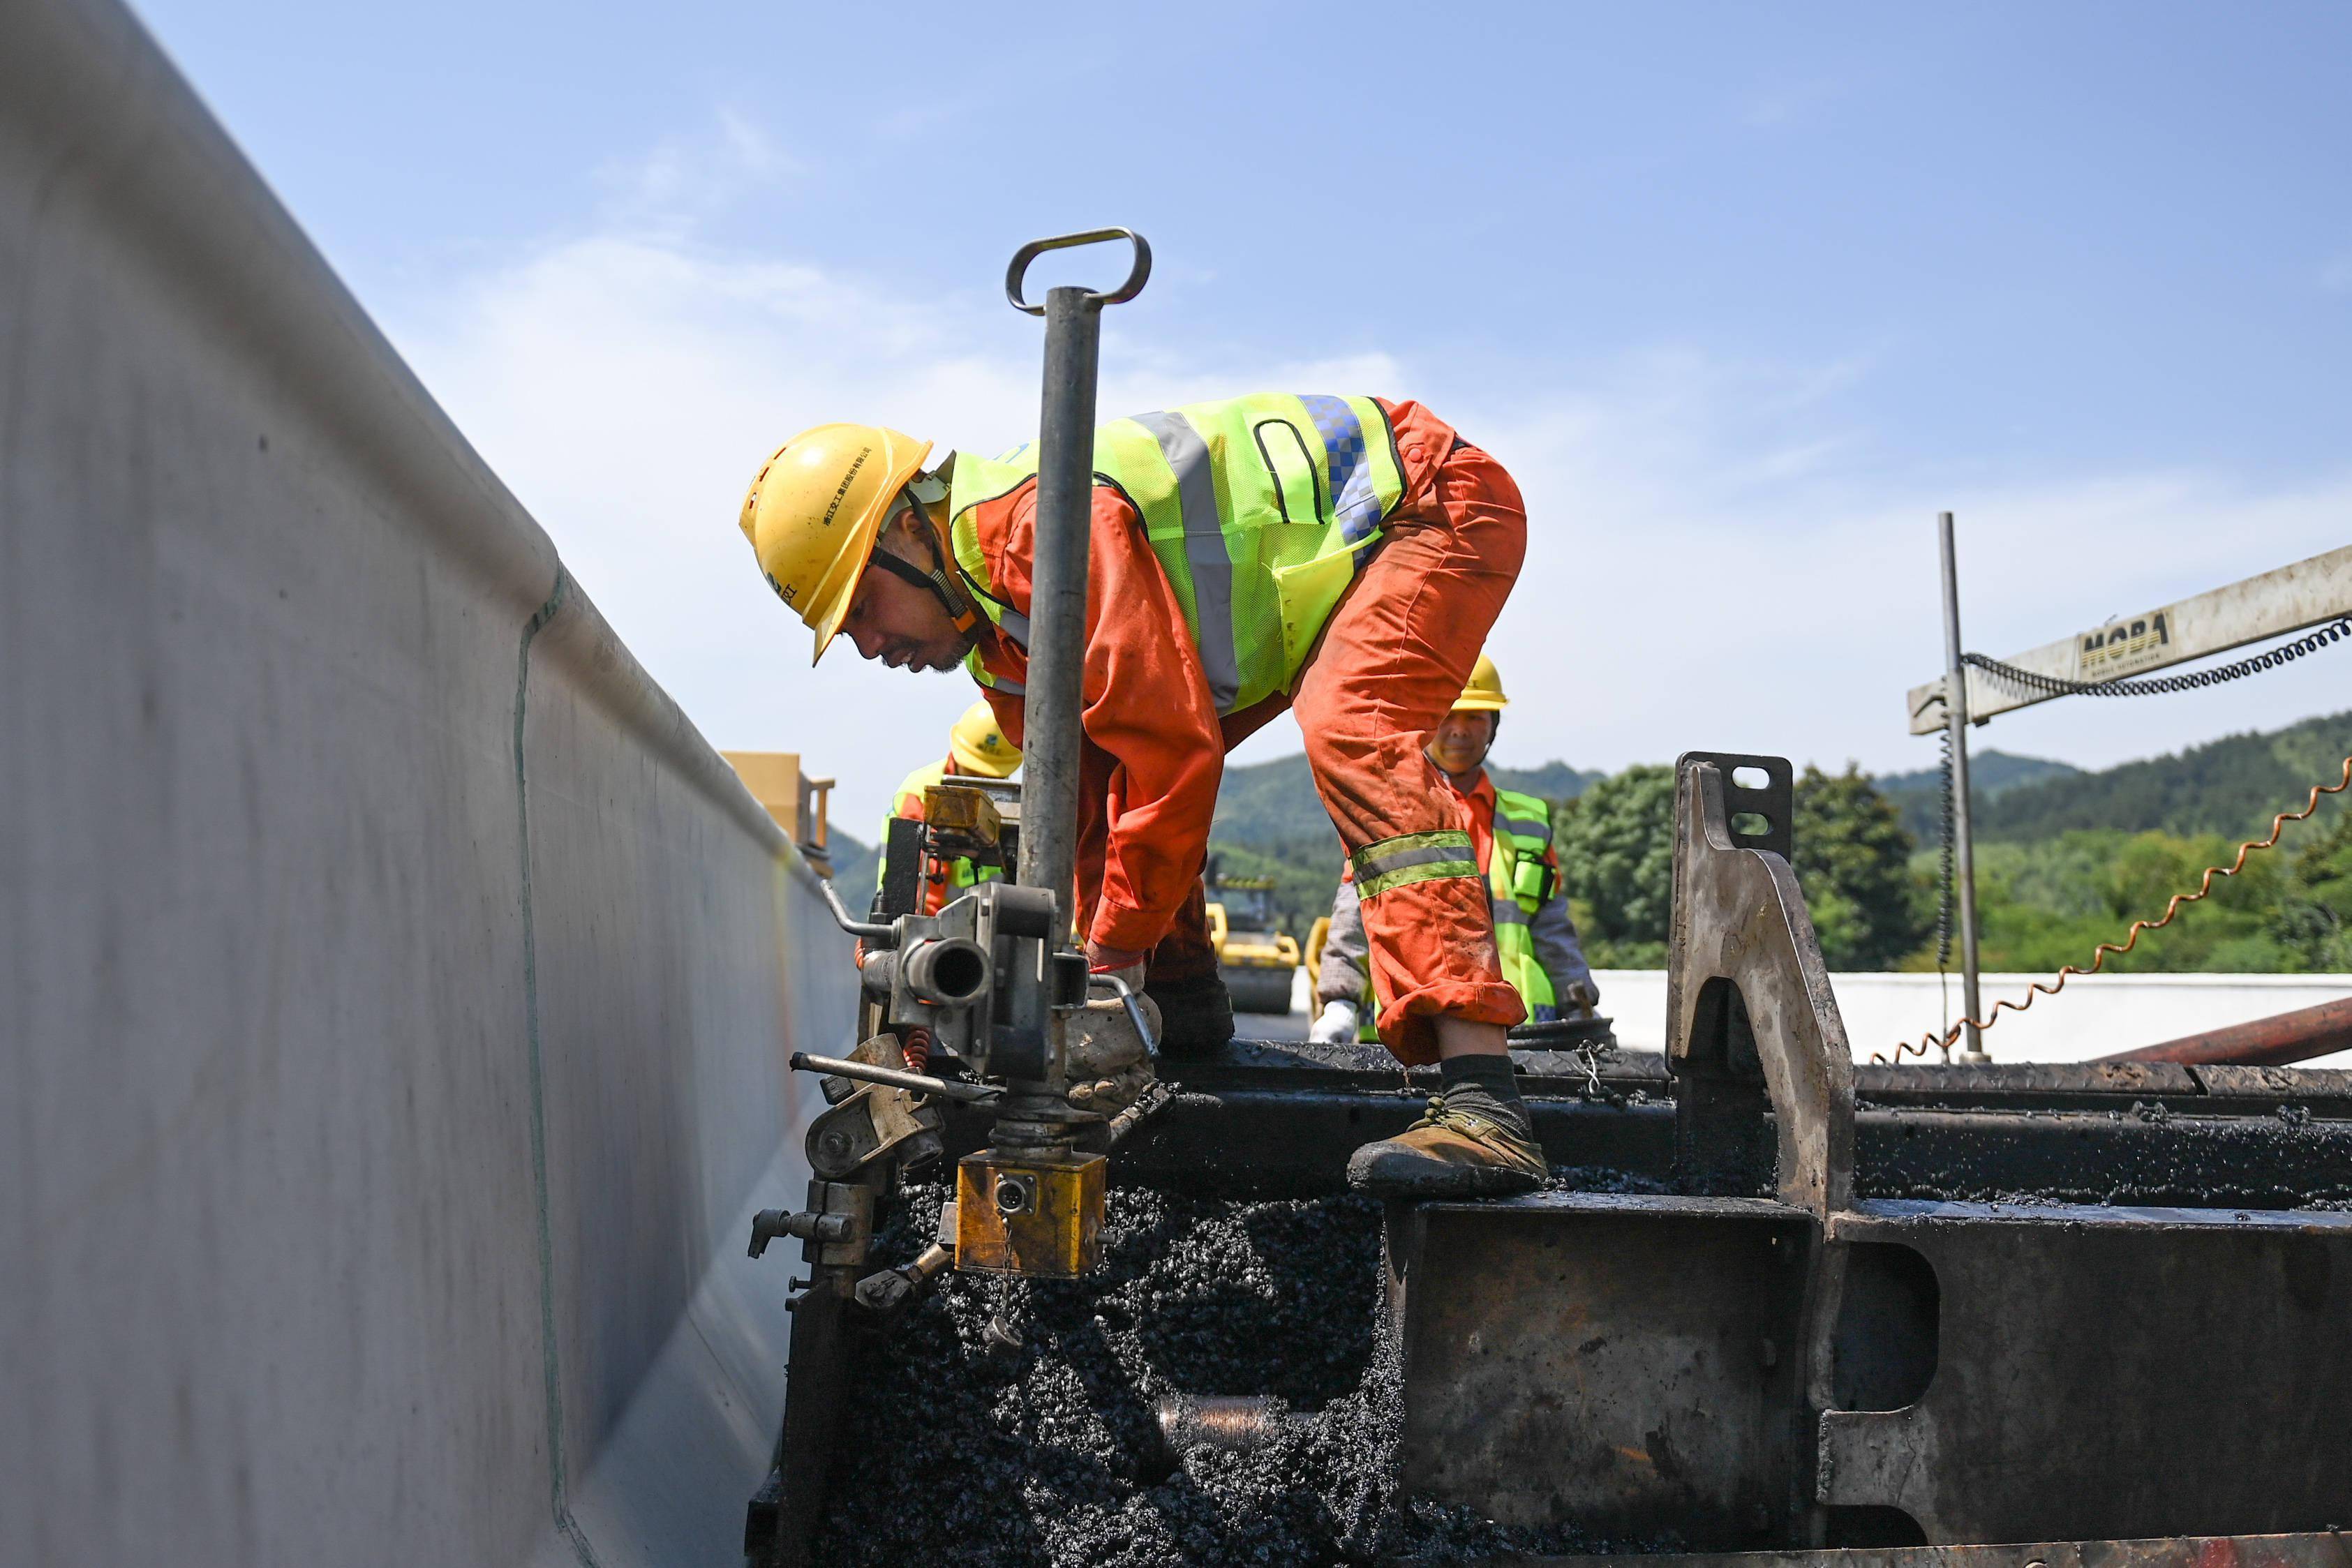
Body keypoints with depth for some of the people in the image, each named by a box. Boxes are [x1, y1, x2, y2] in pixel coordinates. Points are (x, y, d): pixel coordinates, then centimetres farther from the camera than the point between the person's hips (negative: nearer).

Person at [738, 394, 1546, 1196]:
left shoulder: (1046, 522, -30)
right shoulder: (992, 622, 2)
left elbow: (1177, 747, -33)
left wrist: (1114, 958, -24)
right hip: (1319, 558, 10)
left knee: (1350, 735, -34)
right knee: (1099, 758, 7)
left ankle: (1484, 1108, -42)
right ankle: (1181, 1001, 14)